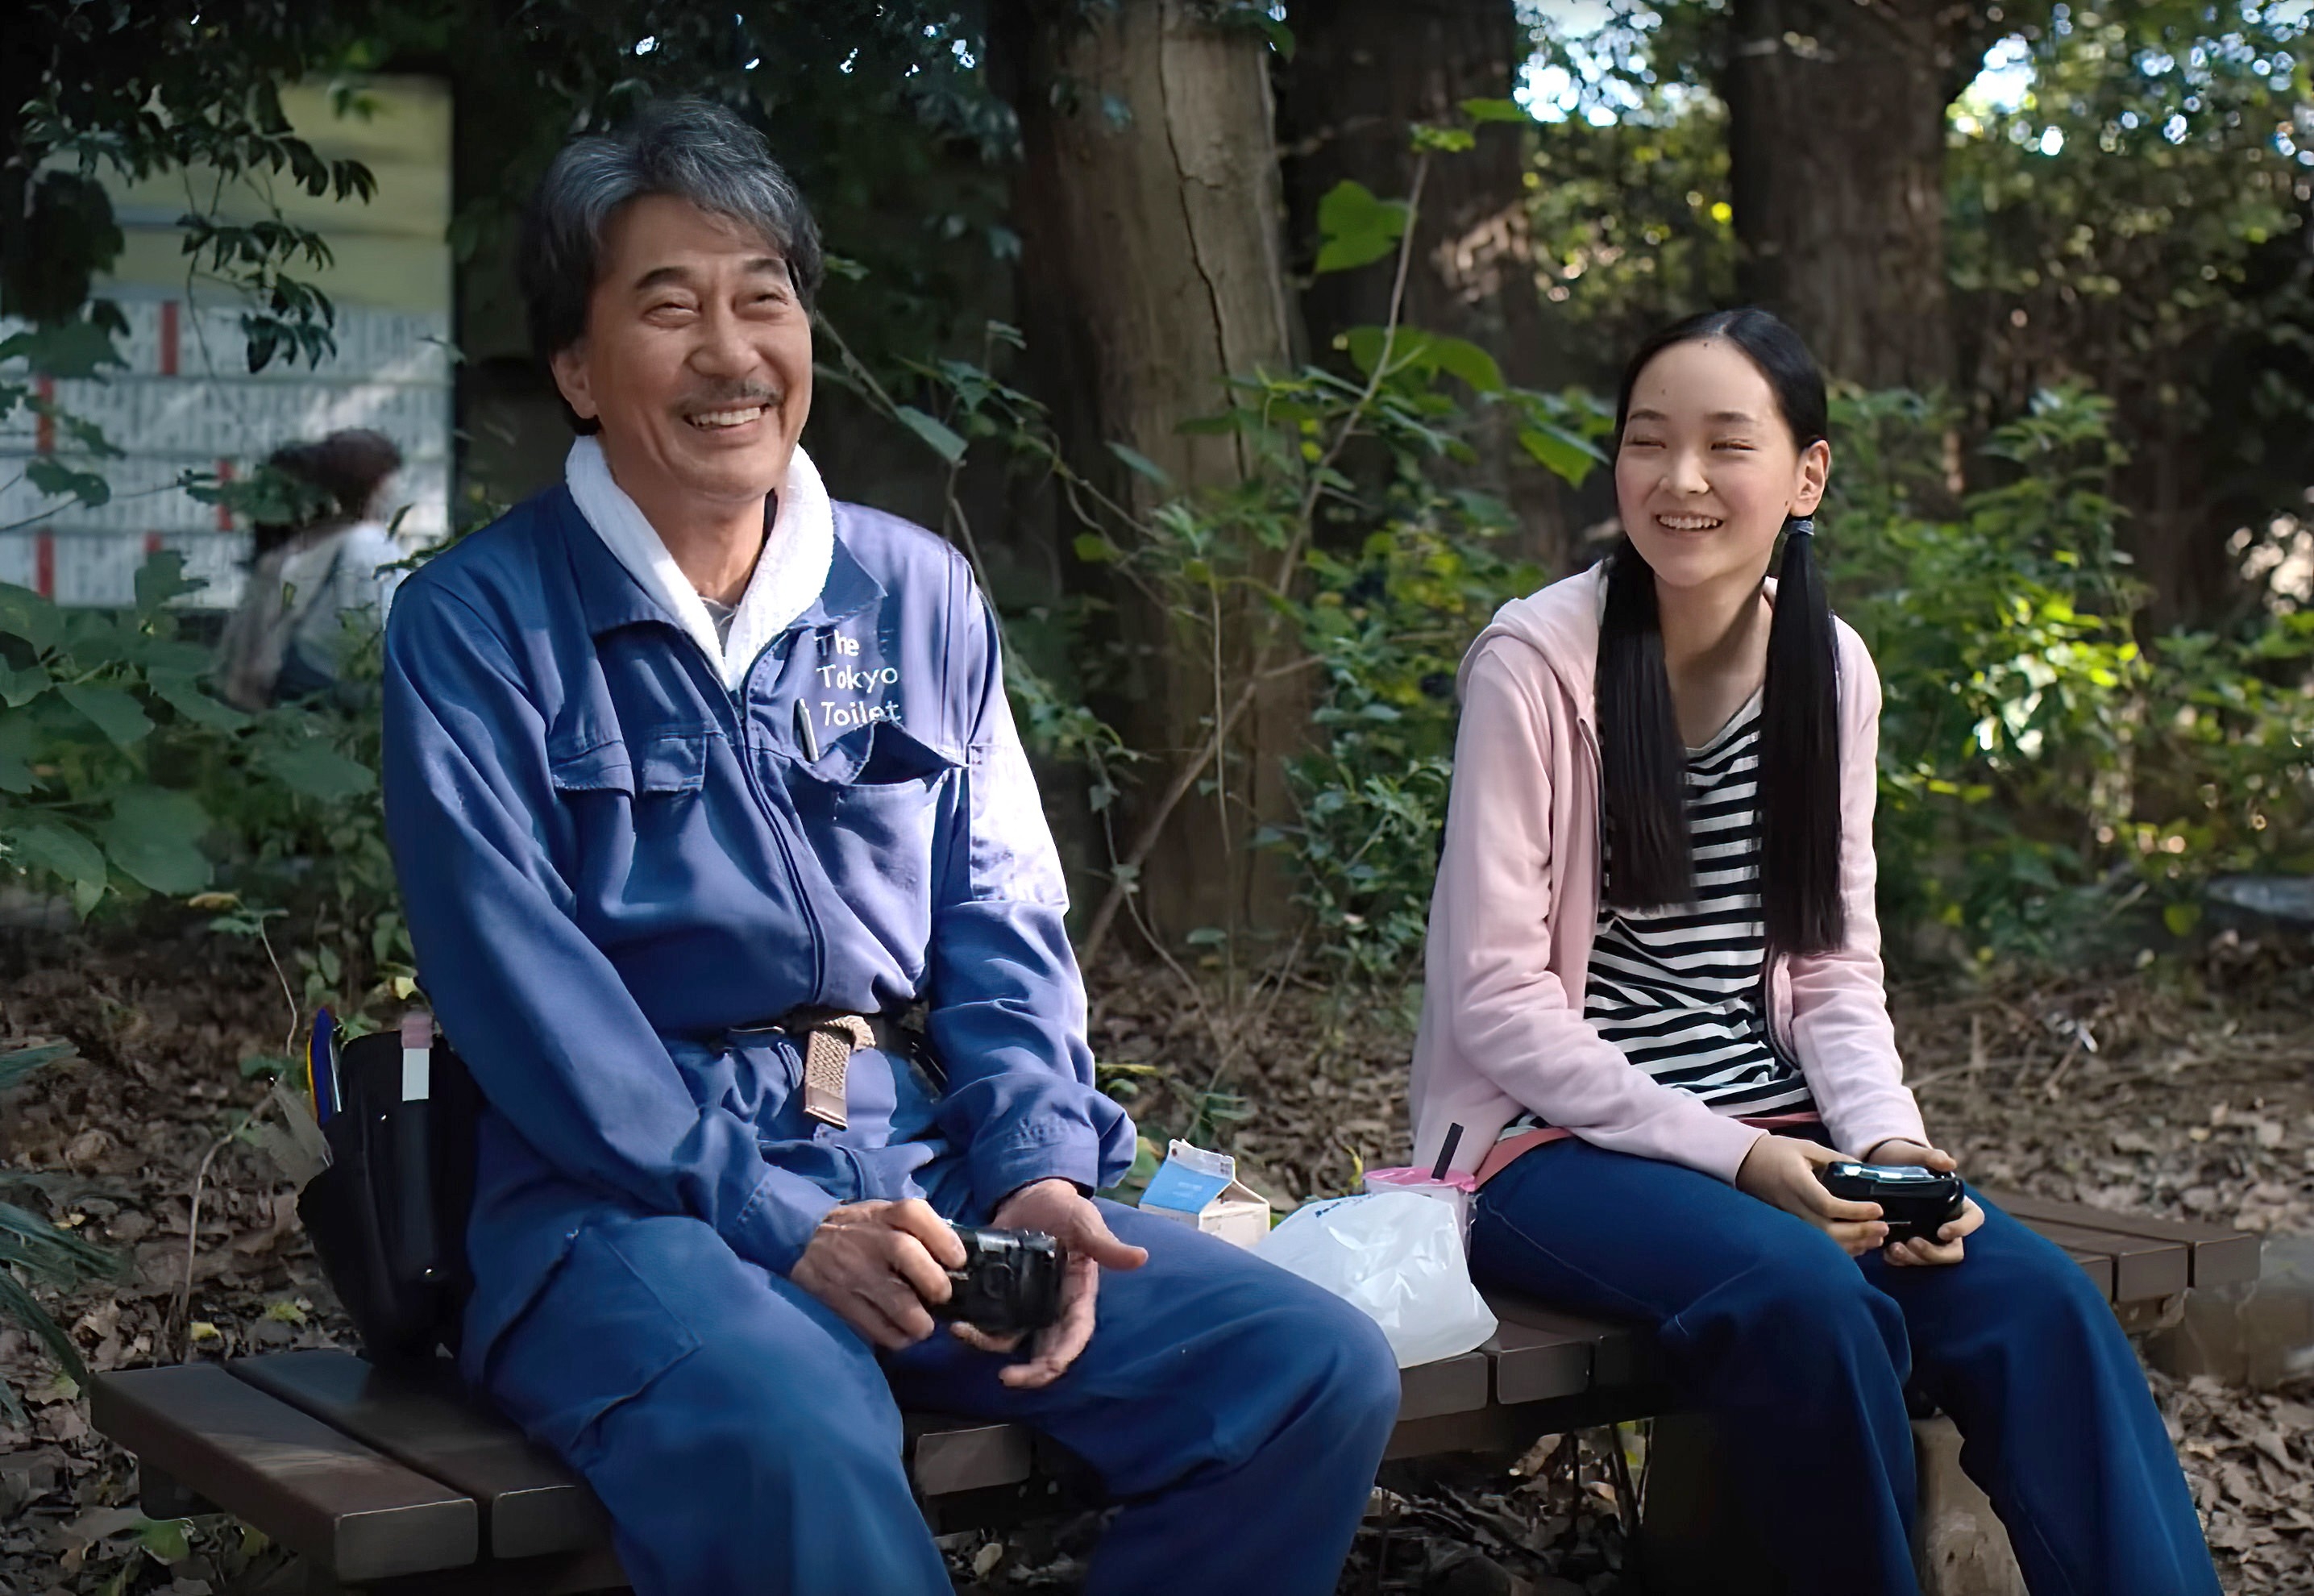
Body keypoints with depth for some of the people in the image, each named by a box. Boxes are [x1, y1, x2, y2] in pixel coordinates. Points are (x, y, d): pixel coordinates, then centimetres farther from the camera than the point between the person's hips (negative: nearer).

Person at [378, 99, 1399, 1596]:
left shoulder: (920, 593, 13)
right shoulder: (477, 623, -1)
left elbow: (1002, 932, 11)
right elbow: (520, 985, -10)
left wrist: (1039, 1168, -8)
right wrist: (779, 1225, -18)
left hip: (929, 1173, 5)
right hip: (638, 1194, -5)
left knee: (1320, 1370, -13)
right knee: (794, 1447, -38)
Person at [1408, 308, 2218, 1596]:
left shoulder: (1832, 668, 4)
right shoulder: (1538, 663, -12)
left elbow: (1836, 963, 8)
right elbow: (1497, 996, -13)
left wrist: (1886, 1137, -11)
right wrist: (1724, 1154, -19)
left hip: (1775, 1132, 5)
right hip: (1557, 1143, -5)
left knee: (2036, 1296, -20)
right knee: (1805, 1297, -32)